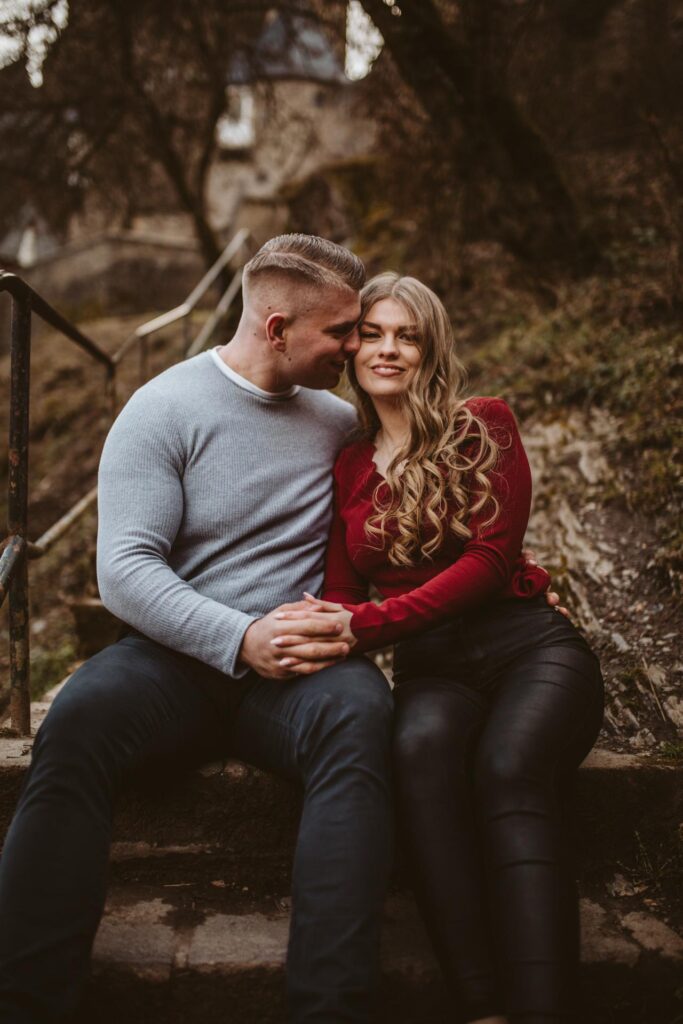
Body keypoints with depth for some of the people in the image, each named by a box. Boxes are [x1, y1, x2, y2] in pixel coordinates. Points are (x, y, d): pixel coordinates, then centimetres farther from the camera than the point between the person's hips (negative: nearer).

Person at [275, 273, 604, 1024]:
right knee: (420, 748, -34)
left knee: (507, 769, -35)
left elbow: (491, 556, -5)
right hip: (431, 669, 2)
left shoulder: (483, 425, 7)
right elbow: (340, 594, 14)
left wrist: (368, 622, -16)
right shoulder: (344, 468, 17)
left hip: (527, 647, -1)